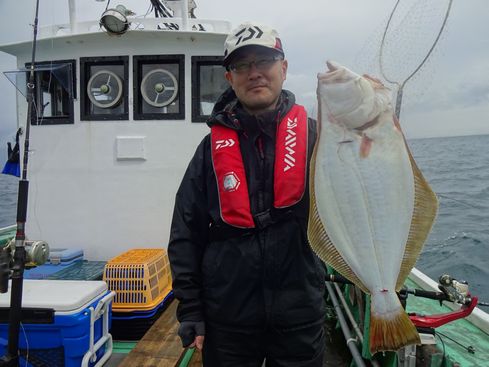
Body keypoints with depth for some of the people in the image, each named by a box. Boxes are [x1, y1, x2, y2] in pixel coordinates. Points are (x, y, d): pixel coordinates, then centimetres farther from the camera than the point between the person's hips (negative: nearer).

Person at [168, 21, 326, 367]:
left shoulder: (315, 136, -2)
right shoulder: (213, 147, 0)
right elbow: (186, 236, 1)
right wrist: (190, 311, -1)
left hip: (301, 318, 0)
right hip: (228, 319, 1)